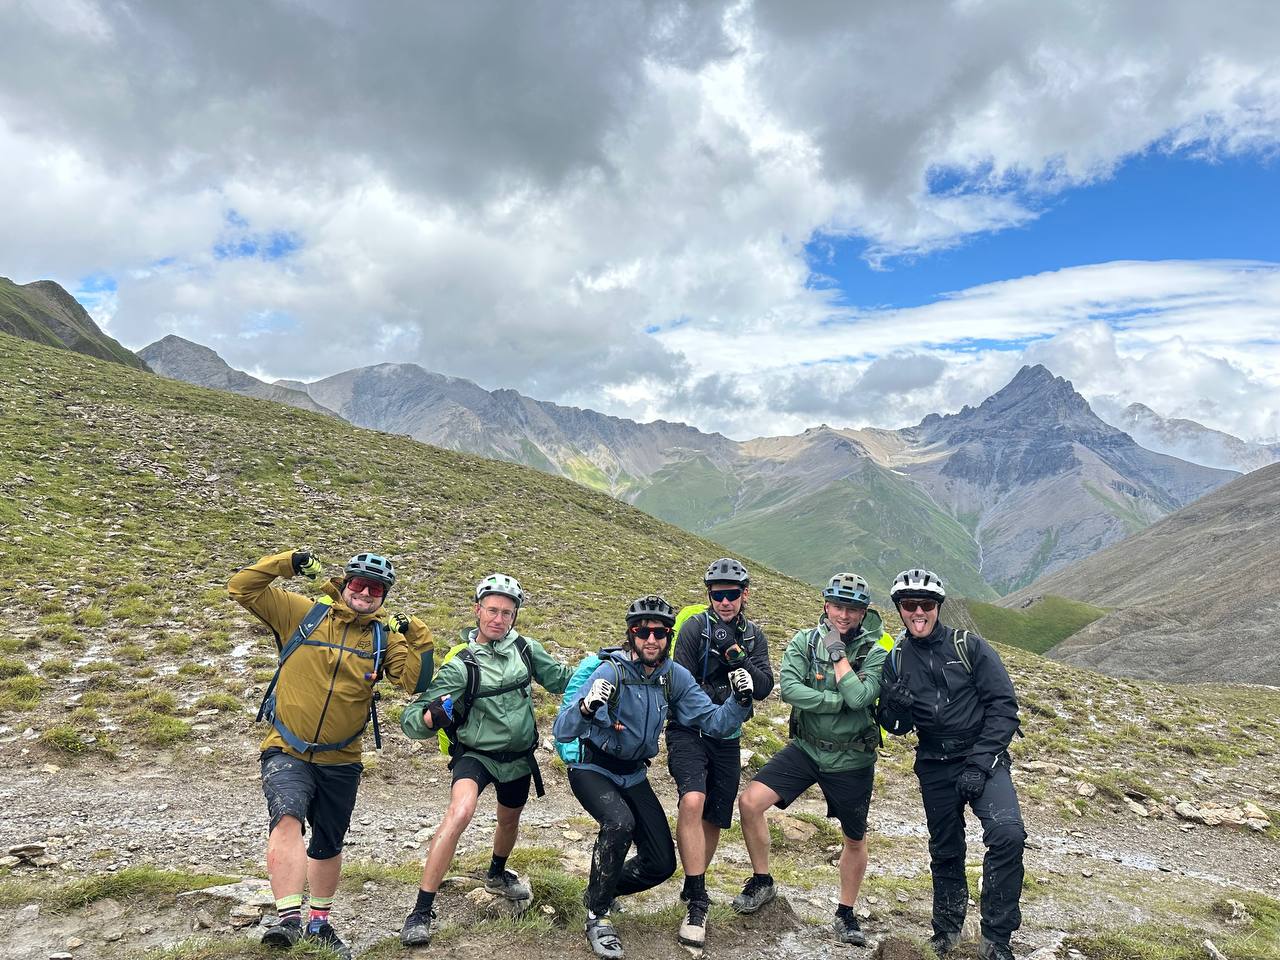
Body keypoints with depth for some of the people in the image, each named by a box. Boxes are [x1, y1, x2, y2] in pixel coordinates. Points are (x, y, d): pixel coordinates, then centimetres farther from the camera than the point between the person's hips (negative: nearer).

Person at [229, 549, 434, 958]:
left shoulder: (383, 636, -1)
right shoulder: (303, 613, -5)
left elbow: (416, 682, -10)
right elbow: (242, 589, -5)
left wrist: (417, 637, -19)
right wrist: (288, 562, -13)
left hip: (340, 762, 3)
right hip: (287, 753, -3)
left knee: (328, 846, 17)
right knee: (287, 820, -30)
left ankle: (319, 923, 37)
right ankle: (289, 917, -28)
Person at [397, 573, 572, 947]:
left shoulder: (525, 648, -7)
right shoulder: (461, 664, -18)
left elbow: (561, 678, 7)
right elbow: (411, 719, -19)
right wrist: (430, 716, -42)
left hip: (518, 757, 5)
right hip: (476, 754, -4)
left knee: (509, 821, 25)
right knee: (459, 813, -30)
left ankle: (497, 875, 58)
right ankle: (422, 910, -19)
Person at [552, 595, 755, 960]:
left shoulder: (675, 676, -10)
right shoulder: (610, 672, -25)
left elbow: (713, 722, -10)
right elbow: (563, 731, -32)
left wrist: (740, 700, -29)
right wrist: (587, 707, -53)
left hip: (634, 775, 5)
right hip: (593, 769, -5)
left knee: (662, 864, 1)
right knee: (620, 823, -34)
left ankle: (600, 890, 31)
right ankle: (597, 916, -11)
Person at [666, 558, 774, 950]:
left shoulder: (754, 636, 6)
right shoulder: (695, 626, -8)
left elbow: (763, 688, -5)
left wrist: (738, 657, -20)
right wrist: (721, 696, -23)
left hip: (726, 739, 5)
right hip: (689, 730, -5)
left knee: (714, 819, 12)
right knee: (692, 801, -27)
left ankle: (694, 887, 35)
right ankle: (697, 902, -18)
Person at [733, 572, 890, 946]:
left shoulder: (875, 651, -10)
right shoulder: (804, 642, -6)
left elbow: (859, 697, -26)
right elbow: (789, 689, -20)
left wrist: (838, 651, -22)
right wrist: (840, 701, -24)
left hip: (852, 759, -1)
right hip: (806, 748, 1)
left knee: (855, 839, 13)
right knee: (749, 802, -14)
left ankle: (846, 914, 37)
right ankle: (762, 882, 8)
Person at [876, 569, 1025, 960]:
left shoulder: (969, 646, -7)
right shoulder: (895, 660, 1)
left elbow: (1003, 704, -9)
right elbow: (897, 728, 2)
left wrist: (979, 763, -15)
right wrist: (895, 707, -22)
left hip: (983, 758, -3)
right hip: (935, 768, 3)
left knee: (1008, 835, -24)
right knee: (945, 852, 13)